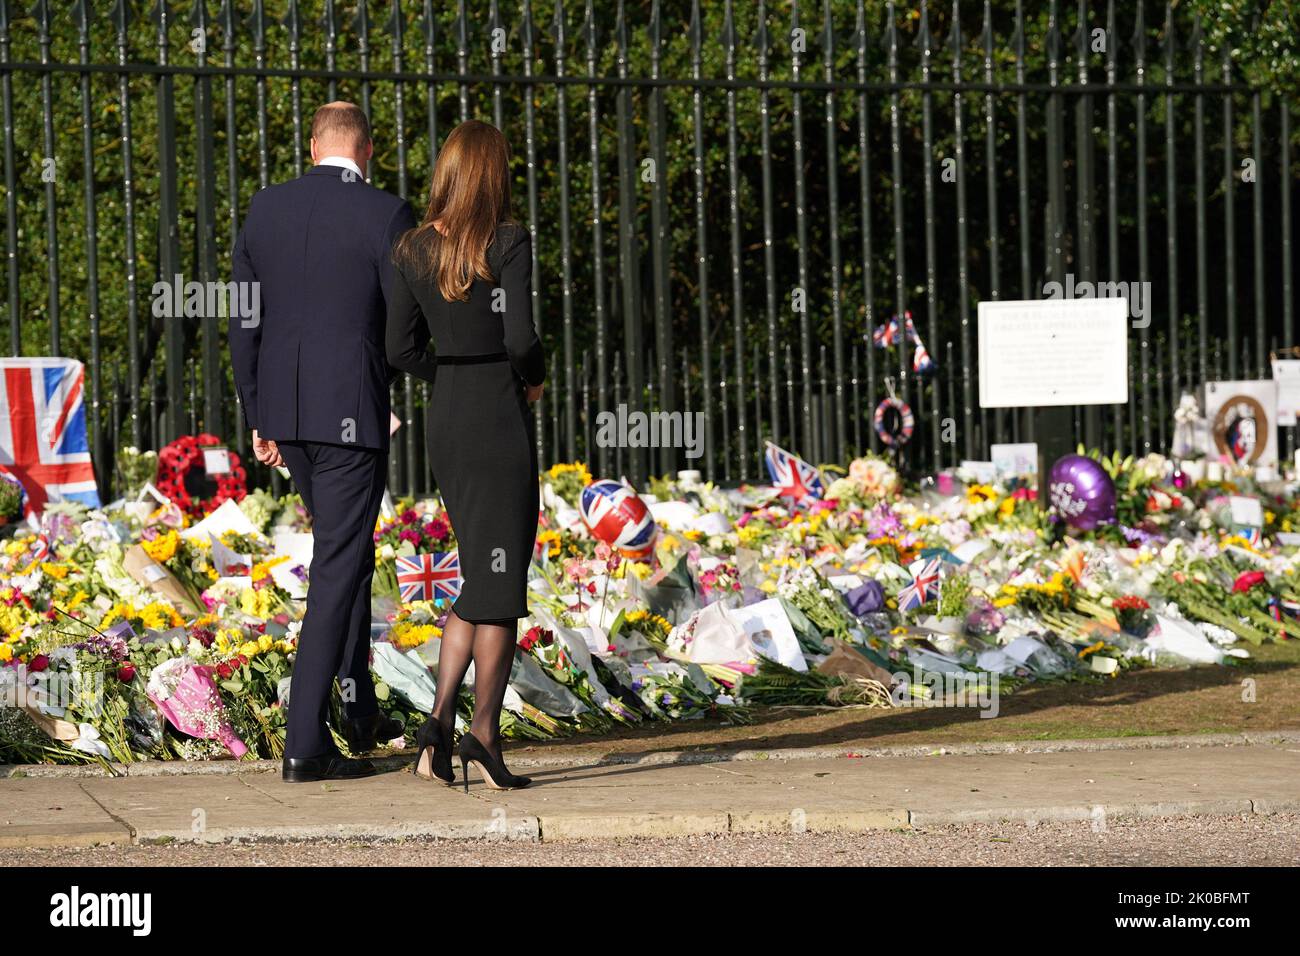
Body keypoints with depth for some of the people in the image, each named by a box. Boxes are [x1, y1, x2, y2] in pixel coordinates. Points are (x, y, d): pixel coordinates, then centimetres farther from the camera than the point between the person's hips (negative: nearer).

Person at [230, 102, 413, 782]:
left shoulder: (264, 210, 6)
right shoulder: (386, 215, -9)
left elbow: (244, 324, 8)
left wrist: (257, 420, 15)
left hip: (285, 413, 6)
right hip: (352, 413, -6)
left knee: (345, 550, 23)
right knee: (338, 569, -2)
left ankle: (360, 711, 29)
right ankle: (305, 744, -6)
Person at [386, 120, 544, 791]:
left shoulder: (413, 250, 4)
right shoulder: (508, 245, -12)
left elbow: (401, 349, 5)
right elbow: (520, 337, -20)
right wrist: (533, 376, 1)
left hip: (444, 415, 6)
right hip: (500, 415, -6)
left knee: (482, 578, 15)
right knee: (499, 582, 1)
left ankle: (441, 723, 2)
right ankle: (485, 733, 0)